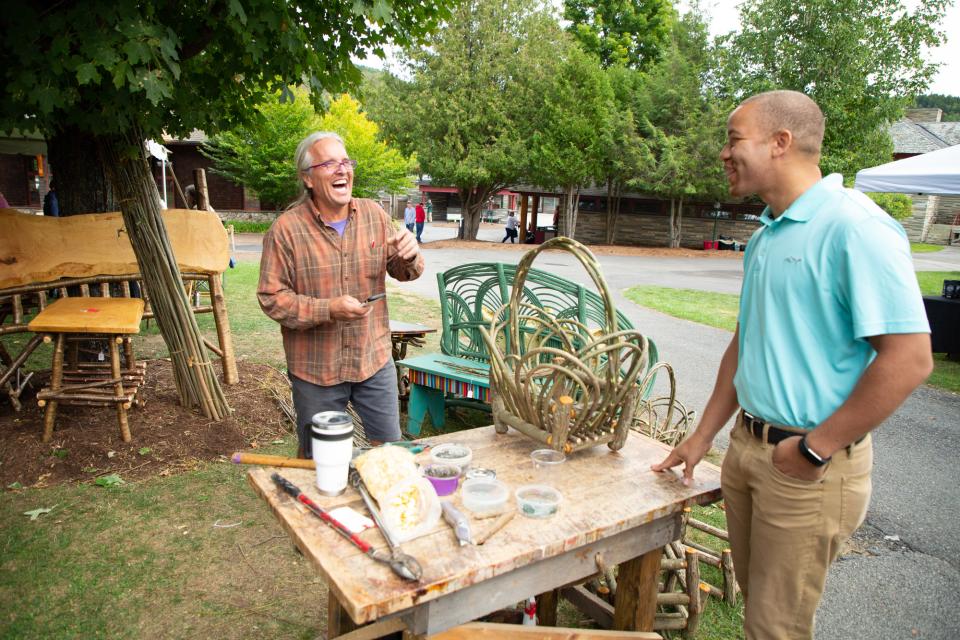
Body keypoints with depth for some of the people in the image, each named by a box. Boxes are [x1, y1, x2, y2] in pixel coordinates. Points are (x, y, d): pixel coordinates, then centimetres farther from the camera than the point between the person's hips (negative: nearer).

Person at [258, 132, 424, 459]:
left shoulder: (374, 214, 0)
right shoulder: (286, 229, -12)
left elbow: (402, 272, 7)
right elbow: (271, 298, -12)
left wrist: (410, 256, -17)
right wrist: (328, 309, -26)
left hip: (375, 359, 3)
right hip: (315, 369, -2)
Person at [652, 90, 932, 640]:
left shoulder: (855, 227, -19)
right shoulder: (765, 236, 9)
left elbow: (909, 358, -23)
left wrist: (814, 449, -18)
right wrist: (703, 436, 16)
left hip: (810, 468, -8)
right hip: (748, 448, 8)